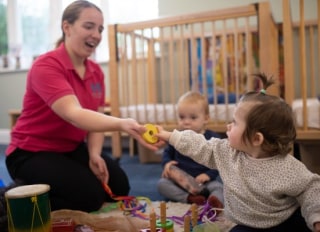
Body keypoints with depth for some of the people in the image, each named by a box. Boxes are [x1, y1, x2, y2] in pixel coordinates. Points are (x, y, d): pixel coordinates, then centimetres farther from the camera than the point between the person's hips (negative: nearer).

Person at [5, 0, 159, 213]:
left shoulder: (96, 71, 1)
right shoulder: (46, 66, -23)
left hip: (73, 149, 7)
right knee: (90, 195, -22)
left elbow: (96, 118, 0)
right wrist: (122, 124, -53)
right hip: (32, 153, -7)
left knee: (119, 186, -2)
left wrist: (94, 154, -18)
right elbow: (73, 114, -38)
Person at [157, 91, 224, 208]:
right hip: (179, 180, 3)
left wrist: (209, 174, -19)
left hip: (202, 180, -2)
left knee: (218, 186, -28)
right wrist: (167, 163, -7)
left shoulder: (213, 138, -7)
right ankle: (188, 198, -33)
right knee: (162, 183, -21)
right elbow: (167, 152, 16)